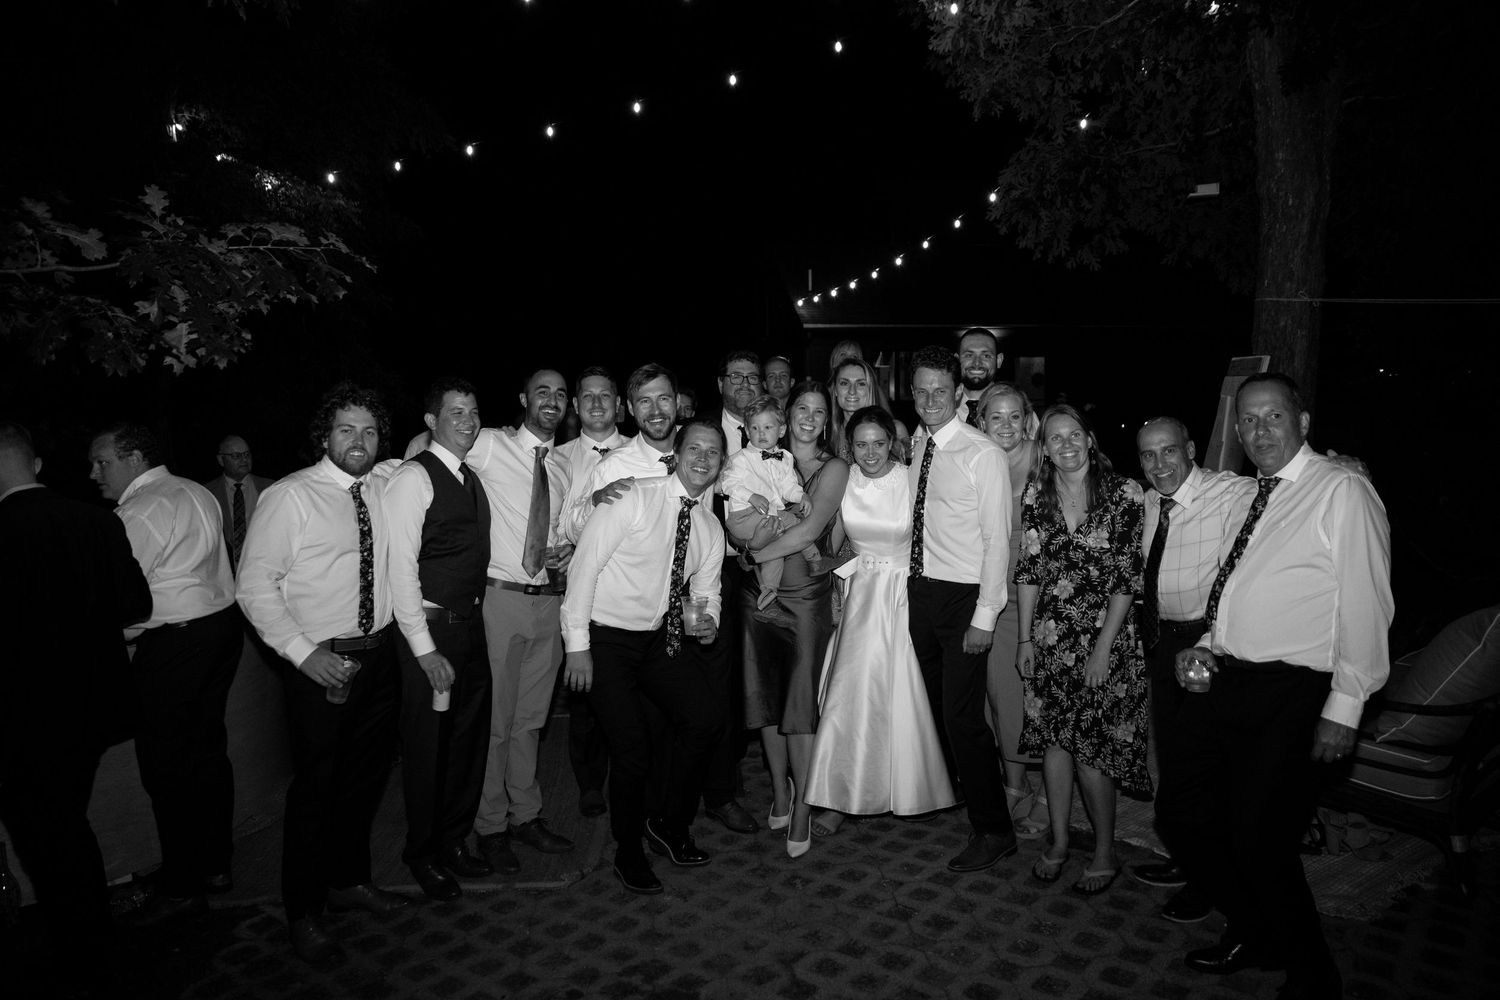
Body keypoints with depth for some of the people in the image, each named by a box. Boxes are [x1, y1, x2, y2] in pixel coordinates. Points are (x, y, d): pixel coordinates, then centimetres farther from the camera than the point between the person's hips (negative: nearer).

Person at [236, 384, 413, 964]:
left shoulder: (385, 486, 3)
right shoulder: (289, 496, -12)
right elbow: (253, 585, -13)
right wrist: (303, 652, -20)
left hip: (379, 652, 6)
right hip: (321, 662, -6)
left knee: (368, 772, 19)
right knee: (316, 785, 4)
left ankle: (348, 880, 41)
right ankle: (302, 914, 25)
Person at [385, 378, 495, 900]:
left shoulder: (471, 479, 13)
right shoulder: (413, 477, -11)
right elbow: (401, 567, -16)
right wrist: (425, 650, -18)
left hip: (471, 623, 7)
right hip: (431, 627, -7)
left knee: (470, 737, 15)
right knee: (428, 744, 5)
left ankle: (453, 841, 33)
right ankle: (422, 852, 25)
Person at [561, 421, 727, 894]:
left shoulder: (711, 528, 5)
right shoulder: (633, 499, -15)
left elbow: (705, 593, 15)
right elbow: (584, 566, -15)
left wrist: (707, 620, -10)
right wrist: (577, 645, -16)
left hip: (660, 638, 6)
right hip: (606, 638, -5)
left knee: (708, 714, -10)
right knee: (632, 747, -10)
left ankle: (671, 824, 13)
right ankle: (629, 853, 16)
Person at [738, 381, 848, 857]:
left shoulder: (834, 468, -1)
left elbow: (809, 530, -12)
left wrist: (755, 553, -7)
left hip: (806, 594, -4)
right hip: (759, 590, 4)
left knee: (801, 696, -4)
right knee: (765, 692, 10)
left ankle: (802, 804, 10)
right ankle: (779, 787, 27)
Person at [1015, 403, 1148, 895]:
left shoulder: (1123, 493, -9)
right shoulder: (1035, 496, 3)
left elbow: (1128, 577, -10)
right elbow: (1028, 570, 7)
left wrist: (1103, 648, -13)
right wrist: (1025, 637, 4)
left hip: (1104, 636, -3)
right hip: (1049, 636, 4)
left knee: (1091, 747, -1)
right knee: (1054, 739, 8)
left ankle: (1105, 853, 19)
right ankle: (1058, 841, 25)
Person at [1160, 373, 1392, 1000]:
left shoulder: (1342, 491, -7)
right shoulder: (1249, 501, 16)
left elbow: (1364, 606, -12)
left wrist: (1343, 707, -15)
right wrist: (1206, 648, 7)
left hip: (1290, 696, -8)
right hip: (1225, 680, 8)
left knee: (1258, 843, -7)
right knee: (1181, 813, 11)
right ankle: (1251, 931, 35)